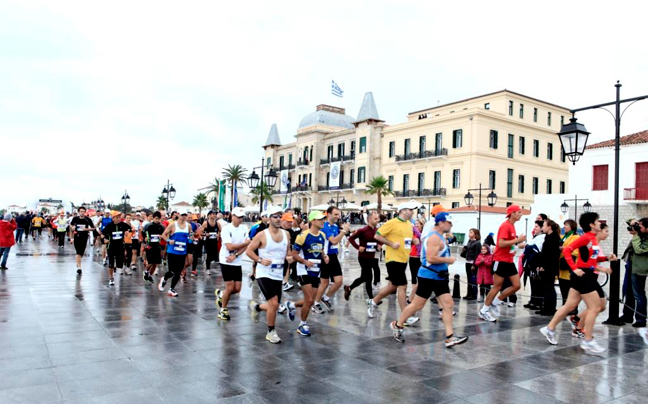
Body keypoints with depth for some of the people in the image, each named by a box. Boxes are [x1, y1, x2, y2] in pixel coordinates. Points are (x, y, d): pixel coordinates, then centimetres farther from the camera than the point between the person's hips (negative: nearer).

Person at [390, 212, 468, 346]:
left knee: (448, 305, 3)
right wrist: (448, 260, -17)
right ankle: (397, 325, 21)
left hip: (439, 277, 10)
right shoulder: (434, 237, -19)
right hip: (428, 276, -10)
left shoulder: (439, 236, 13)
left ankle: (450, 338, 4)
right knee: (417, 305, 2)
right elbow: (430, 258, -28)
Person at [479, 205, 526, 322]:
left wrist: (513, 249, 7)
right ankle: (484, 311, 8)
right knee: (497, 286, -3)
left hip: (509, 261, 9)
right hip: (501, 260, -9)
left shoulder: (512, 226, 13)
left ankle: (495, 303, 16)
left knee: (516, 285, 4)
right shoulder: (505, 226, -15)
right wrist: (518, 240, -22)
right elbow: (501, 243, -25)